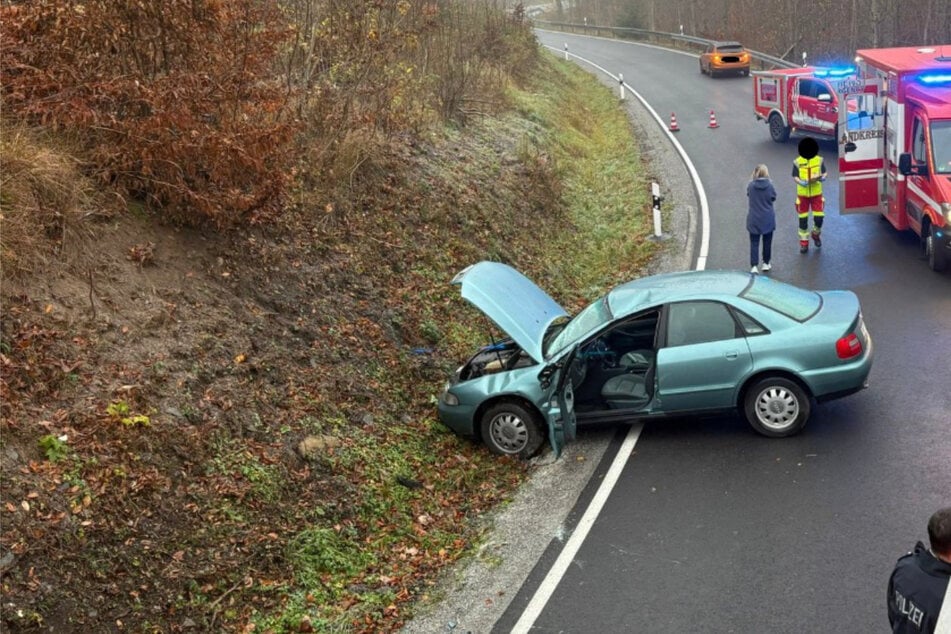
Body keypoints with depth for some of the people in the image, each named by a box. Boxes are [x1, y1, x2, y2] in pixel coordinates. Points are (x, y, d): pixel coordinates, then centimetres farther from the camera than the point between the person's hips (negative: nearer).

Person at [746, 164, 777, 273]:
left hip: (754, 219, 0)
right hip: (768, 219, 0)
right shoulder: (770, 185, -14)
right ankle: (766, 263, 29)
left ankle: (754, 266, -2)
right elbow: (773, 198, 0)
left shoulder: (751, 185, -13)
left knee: (754, 243, 5)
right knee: (767, 242, 17)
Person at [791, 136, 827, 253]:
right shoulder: (797, 162, -9)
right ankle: (804, 242, 18)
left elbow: (824, 173, 1)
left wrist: (822, 177, -22)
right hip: (802, 194, -1)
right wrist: (802, 182, -28)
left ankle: (816, 234, 28)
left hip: (817, 193, 1)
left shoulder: (819, 160, -5)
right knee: (803, 219, 5)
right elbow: (795, 177, -8)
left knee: (819, 218, -3)